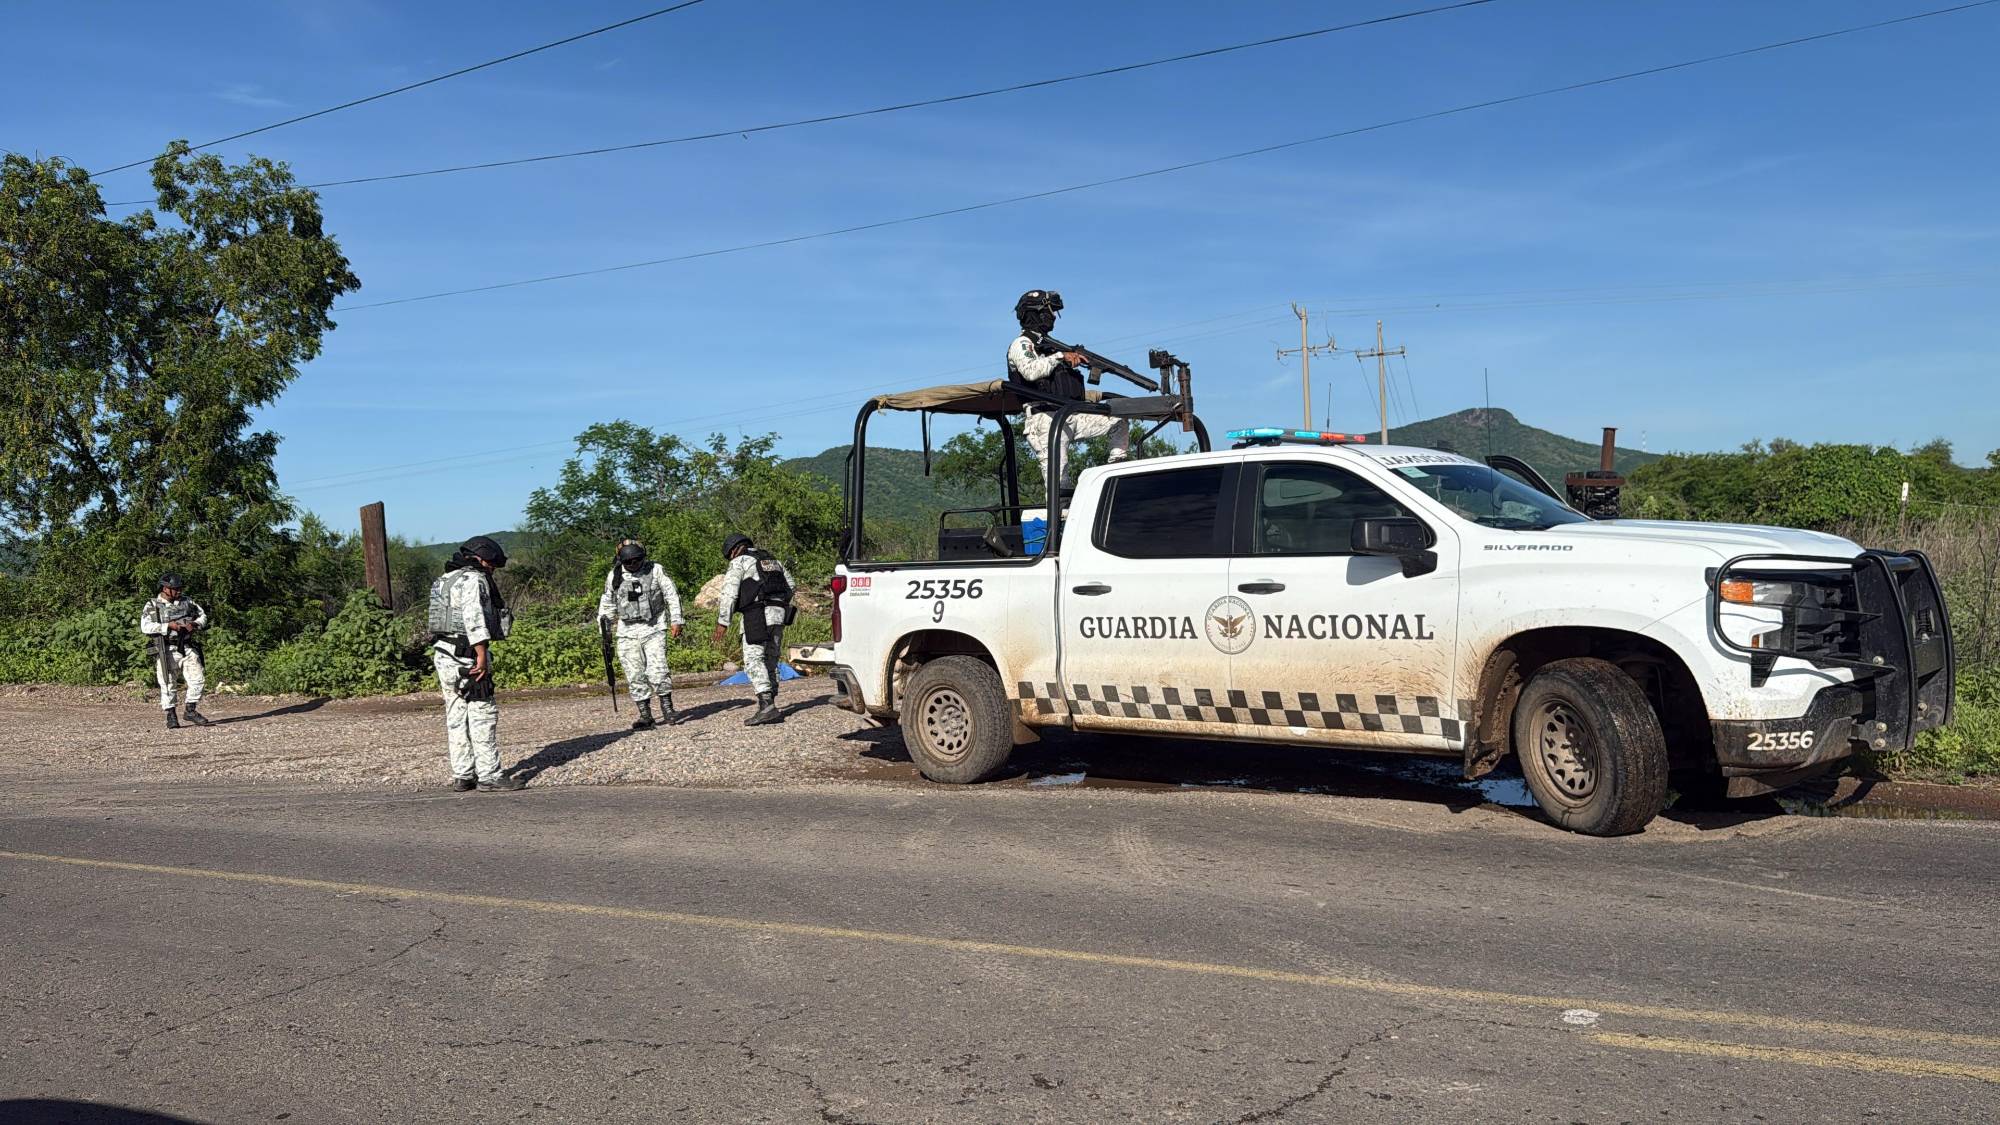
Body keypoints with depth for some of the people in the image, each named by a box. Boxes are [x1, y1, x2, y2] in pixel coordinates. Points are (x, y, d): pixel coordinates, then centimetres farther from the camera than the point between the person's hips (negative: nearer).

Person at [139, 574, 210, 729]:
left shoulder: (187, 601, 11)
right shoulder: (152, 606, -1)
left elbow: (203, 616, 17)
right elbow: (145, 626, -14)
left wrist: (194, 624, -4)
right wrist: (169, 626, -20)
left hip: (187, 649, 4)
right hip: (166, 651, -4)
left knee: (198, 679, -1)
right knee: (167, 684, 0)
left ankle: (191, 711, 13)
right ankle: (171, 717, 10)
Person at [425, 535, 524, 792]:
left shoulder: (445, 580, 20)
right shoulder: (473, 579, -10)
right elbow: (474, 617, -21)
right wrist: (482, 655, -23)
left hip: (443, 655, 10)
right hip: (466, 657, -10)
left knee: (456, 717, 11)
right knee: (483, 716, -6)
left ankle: (462, 775, 15)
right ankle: (490, 776, -5)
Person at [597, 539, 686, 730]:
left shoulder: (656, 570, 1)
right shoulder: (614, 576, 7)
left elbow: (672, 596, 3)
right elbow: (607, 603, 18)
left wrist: (676, 621, -3)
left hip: (654, 630, -2)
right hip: (627, 633, 3)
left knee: (657, 670, -14)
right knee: (635, 675, -1)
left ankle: (667, 708, 0)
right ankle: (645, 716, 6)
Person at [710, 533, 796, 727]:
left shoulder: (739, 562, 3)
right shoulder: (773, 560, 24)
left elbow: (729, 592, -6)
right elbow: (790, 585, 25)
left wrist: (722, 622, -6)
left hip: (757, 615, -7)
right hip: (779, 615, 7)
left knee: (753, 660, -9)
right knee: (770, 661, 12)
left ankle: (766, 705, -22)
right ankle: (770, 708, 11)